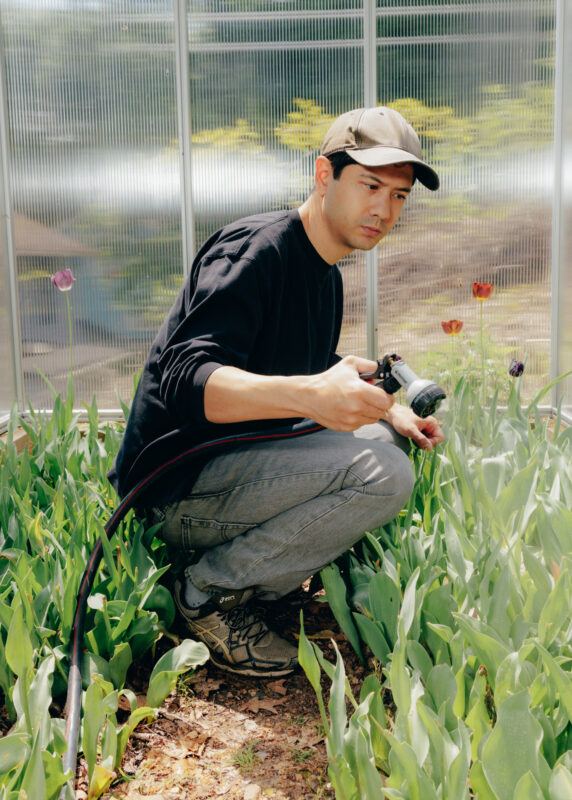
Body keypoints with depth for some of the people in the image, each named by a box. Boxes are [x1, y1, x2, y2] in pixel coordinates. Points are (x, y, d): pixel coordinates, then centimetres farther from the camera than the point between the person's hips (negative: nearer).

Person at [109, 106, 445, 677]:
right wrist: (308, 395, -45)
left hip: (235, 466, 10)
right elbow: (186, 379, -30)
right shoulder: (255, 250, -17)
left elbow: (320, 381, 24)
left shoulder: (326, 275, 14)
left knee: (393, 440, 13)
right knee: (381, 473, -23)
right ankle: (208, 590, -7)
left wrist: (387, 411, 6)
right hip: (180, 485, -10)